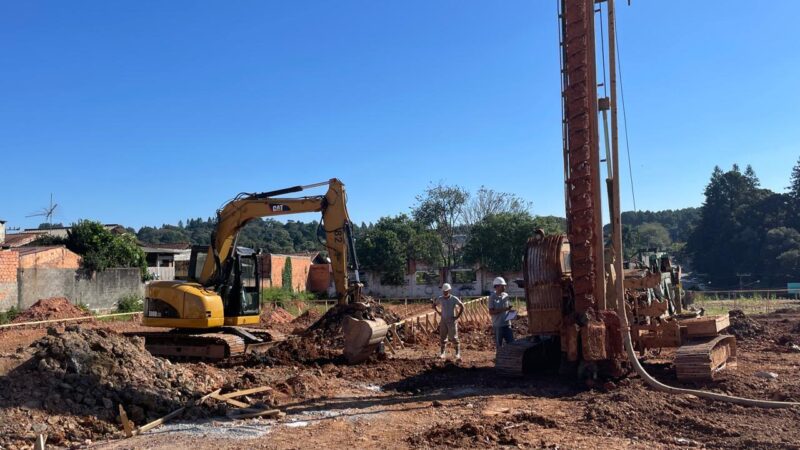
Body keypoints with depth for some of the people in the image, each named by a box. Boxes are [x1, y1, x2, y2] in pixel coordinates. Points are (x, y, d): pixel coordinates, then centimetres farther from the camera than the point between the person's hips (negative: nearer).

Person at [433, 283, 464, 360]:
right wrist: (439, 312, 6)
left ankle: (458, 353, 5)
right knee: (442, 337, 6)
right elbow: (434, 305, 18)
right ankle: (442, 353, 14)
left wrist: (457, 317, -10)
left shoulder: (454, 299, -9)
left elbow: (462, 307, -6)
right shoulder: (440, 299, 0)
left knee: (454, 337, -3)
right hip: (443, 320, 3)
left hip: (452, 320, -3)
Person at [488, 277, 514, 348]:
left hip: (507, 324, 5)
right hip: (498, 325, -5)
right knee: (499, 345, 5)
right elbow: (491, 312, -13)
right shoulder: (492, 297, -8)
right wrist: (503, 310, -21)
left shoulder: (506, 296, 7)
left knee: (511, 342, 6)